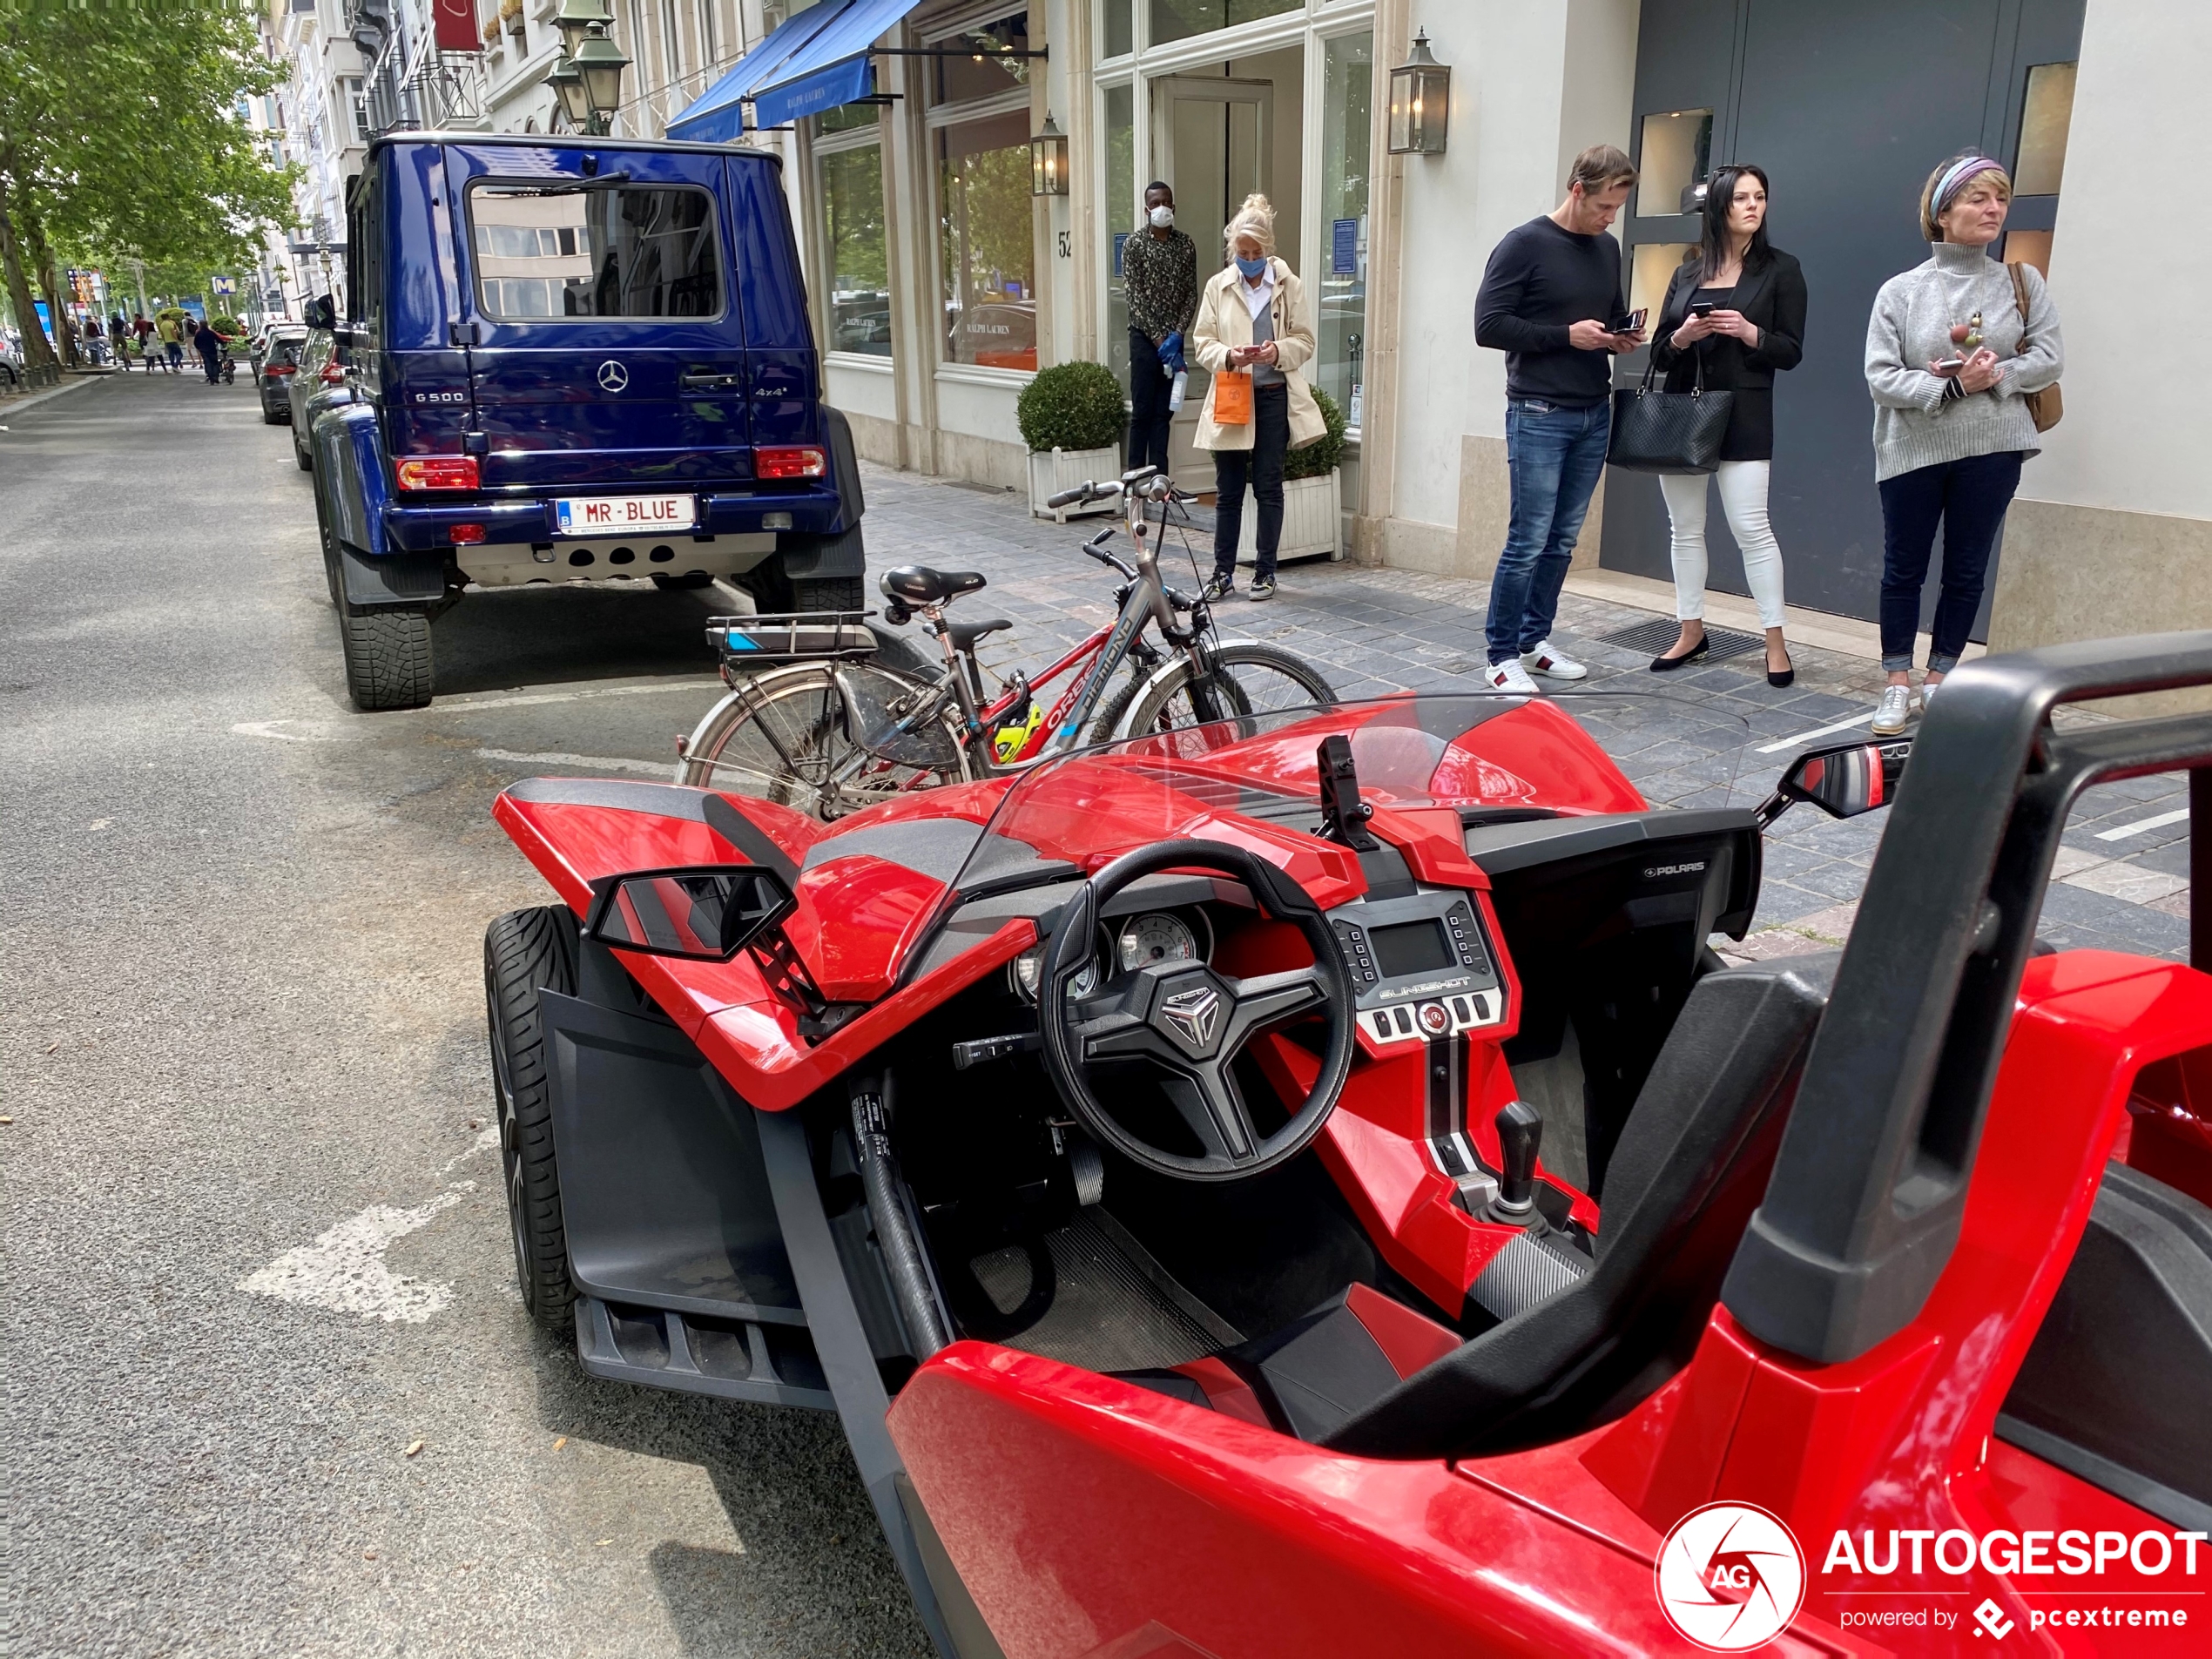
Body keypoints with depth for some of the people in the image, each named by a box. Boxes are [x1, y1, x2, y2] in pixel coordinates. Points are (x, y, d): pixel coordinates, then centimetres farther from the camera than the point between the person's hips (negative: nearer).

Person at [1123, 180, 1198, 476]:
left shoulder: (1185, 245, 7)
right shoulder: (1134, 245, -3)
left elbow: (1191, 293, 4)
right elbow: (1136, 297, -8)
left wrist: (1177, 335, -10)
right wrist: (1159, 340, -14)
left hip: (1173, 338, 3)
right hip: (1144, 336, -3)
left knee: (1164, 411, 6)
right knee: (1142, 411, -3)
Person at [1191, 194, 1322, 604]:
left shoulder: (1289, 285, 3)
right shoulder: (1218, 286, 5)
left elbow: (1304, 341, 3)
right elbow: (1202, 342, 4)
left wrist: (1278, 351, -18)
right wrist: (1228, 356, -17)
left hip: (1273, 396, -1)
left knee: (1268, 485, 4)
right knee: (1228, 489, 5)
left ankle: (1265, 571, 13)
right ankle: (1223, 572, 13)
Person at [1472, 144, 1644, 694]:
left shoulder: (1607, 248, 16)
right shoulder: (1525, 245, -6)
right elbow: (1488, 325, -12)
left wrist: (1623, 337, 5)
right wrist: (1567, 335, -16)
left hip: (1595, 414, 7)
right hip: (1539, 416, -7)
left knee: (1562, 540, 9)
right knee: (1529, 541, -7)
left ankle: (1535, 640, 19)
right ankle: (1503, 656, 2)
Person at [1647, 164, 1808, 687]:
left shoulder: (1780, 269, 3)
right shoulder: (1687, 273, 12)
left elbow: (1791, 351, 0)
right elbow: (1659, 350, 11)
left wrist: (1748, 332, -17)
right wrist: (1683, 336, -10)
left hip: (1742, 415, -4)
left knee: (1751, 528, -8)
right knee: (1686, 529, 7)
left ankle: (1775, 642, -1)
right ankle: (1691, 632, 17)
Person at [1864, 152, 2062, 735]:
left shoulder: (2022, 281, 5)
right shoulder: (1900, 291, -1)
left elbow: (2049, 356, 0)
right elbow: (1882, 377, -9)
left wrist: (1994, 374, -15)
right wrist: (1953, 387, -20)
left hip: (1991, 450, 2)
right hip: (1913, 451, -1)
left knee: (1967, 571, 7)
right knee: (1903, 570, 5)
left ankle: (1940, 678, 19)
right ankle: (1897, 685, 14)